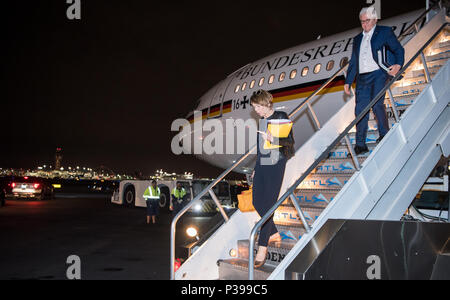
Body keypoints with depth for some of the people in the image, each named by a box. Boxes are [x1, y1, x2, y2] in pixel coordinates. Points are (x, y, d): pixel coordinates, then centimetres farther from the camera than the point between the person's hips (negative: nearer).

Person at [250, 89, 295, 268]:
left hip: (275, 165, -8)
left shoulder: (280, 118, -6)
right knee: (257, 202, 10)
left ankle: (263, 247, -5)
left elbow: (290, 142, -11)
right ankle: (274, 234, 31)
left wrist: (273, 139, -27)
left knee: (268, 205, -9)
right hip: (262, 164, 8)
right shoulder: (262, 121, 14)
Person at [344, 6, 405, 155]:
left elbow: (398, 49, 5)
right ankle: (360, 144, -1)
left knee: (377, 104, -18)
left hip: (379, 74, -4)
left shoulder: (385, 32, 9)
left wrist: (398, 64, -14)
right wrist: (348, 81, 16)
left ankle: (384, 134, 1)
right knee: (360, 109, -4)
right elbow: (353, 62, 23)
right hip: (362, 78, 5)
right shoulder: (357, 39, 23)